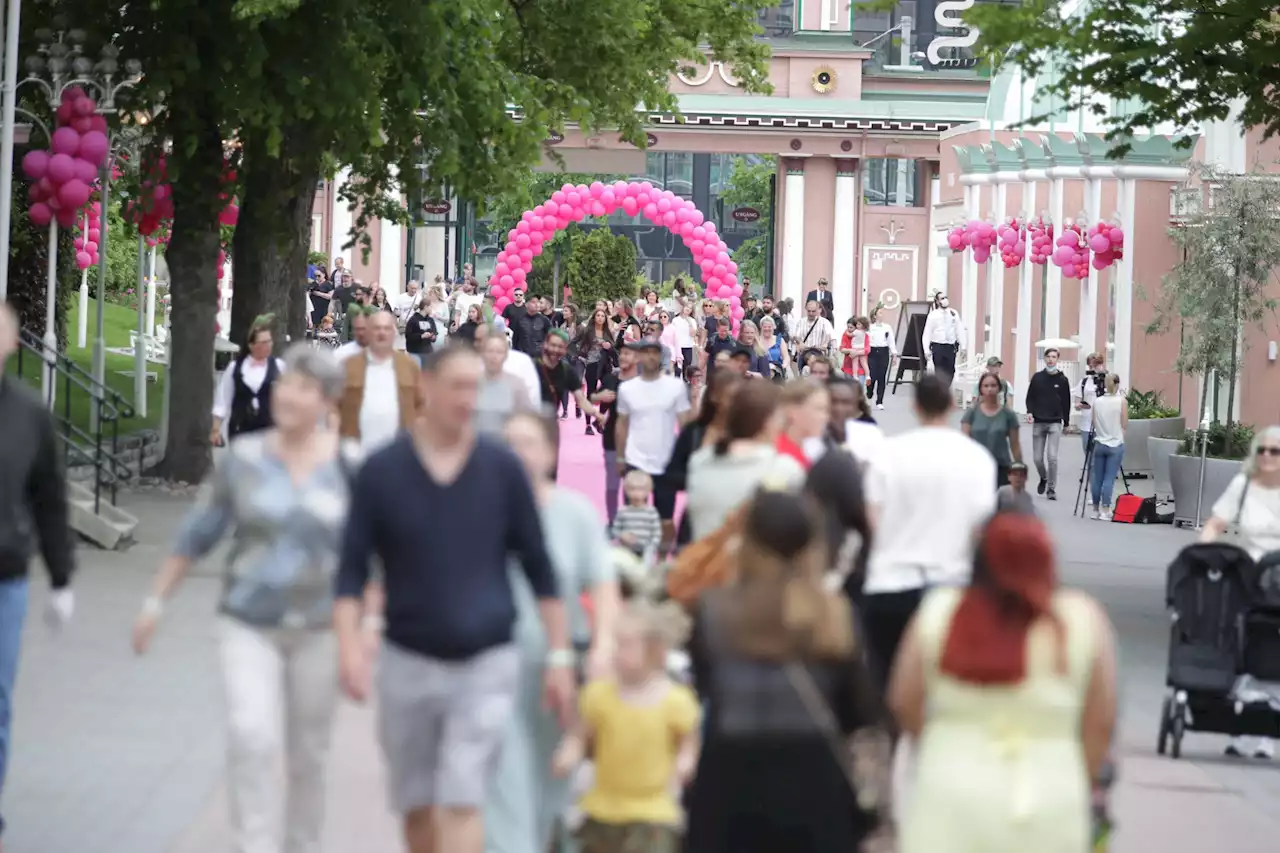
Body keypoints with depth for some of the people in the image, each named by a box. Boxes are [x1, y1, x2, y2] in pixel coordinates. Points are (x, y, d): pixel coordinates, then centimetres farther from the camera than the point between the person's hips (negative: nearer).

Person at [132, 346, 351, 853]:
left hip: (318, 629, 0)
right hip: (248, 625, 0)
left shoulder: (347, 466, -4)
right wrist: (156, 602, 8)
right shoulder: (244, 459, -2)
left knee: (308, 754, 10)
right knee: (252, 738, -18)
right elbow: (197, 534, 6)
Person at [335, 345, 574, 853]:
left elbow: (538, 566, 5)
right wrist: (349, 642, -15)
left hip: (487, 663, -1)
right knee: (416, 805, 11)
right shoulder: (381, 471, -3)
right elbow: (353, 568, -1)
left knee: (462, 802, -11)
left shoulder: (503, 469, -1)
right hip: (407, 661, 1)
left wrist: (559, 654, 2)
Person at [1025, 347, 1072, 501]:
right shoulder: (1037, 377, 6)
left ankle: (1051, 489, -4)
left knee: (1052, 457, -12)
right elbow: (1030, 397, 9)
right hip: (1038, 423, 2)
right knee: (1037, 458, 4)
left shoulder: (1062, 380, 3)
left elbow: (1066, 402, 7)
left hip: (1055, 424, -2)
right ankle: (1043, 478, 33)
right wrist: (1030, 411, -8)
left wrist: (1066, 423, 5)